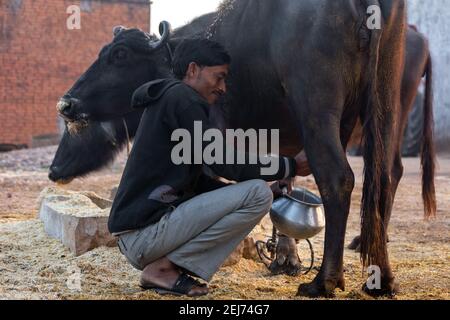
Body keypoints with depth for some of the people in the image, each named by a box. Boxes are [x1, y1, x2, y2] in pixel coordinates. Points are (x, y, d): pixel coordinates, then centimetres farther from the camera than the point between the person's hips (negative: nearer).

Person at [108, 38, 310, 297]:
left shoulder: (169, 99, 21)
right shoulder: (180, 98, -9)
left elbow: (198, 178, 22)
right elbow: (225, 163, -13)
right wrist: (291, 166, -4)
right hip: (145, 234, -10)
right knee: (258, 194, -14)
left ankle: (164, 266, 8)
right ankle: (164, 268, -8)